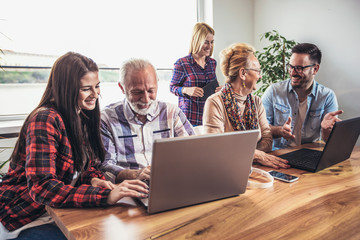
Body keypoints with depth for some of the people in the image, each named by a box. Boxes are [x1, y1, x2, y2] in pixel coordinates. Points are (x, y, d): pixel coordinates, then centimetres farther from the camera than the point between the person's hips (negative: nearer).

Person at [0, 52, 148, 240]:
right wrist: (106, 196, -39)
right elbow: (41, 188, -30)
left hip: (61, 210, 7)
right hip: (27, 217, -6)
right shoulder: (45, 120, -21)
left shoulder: (83, 116, 4)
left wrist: (93, 179, -13)